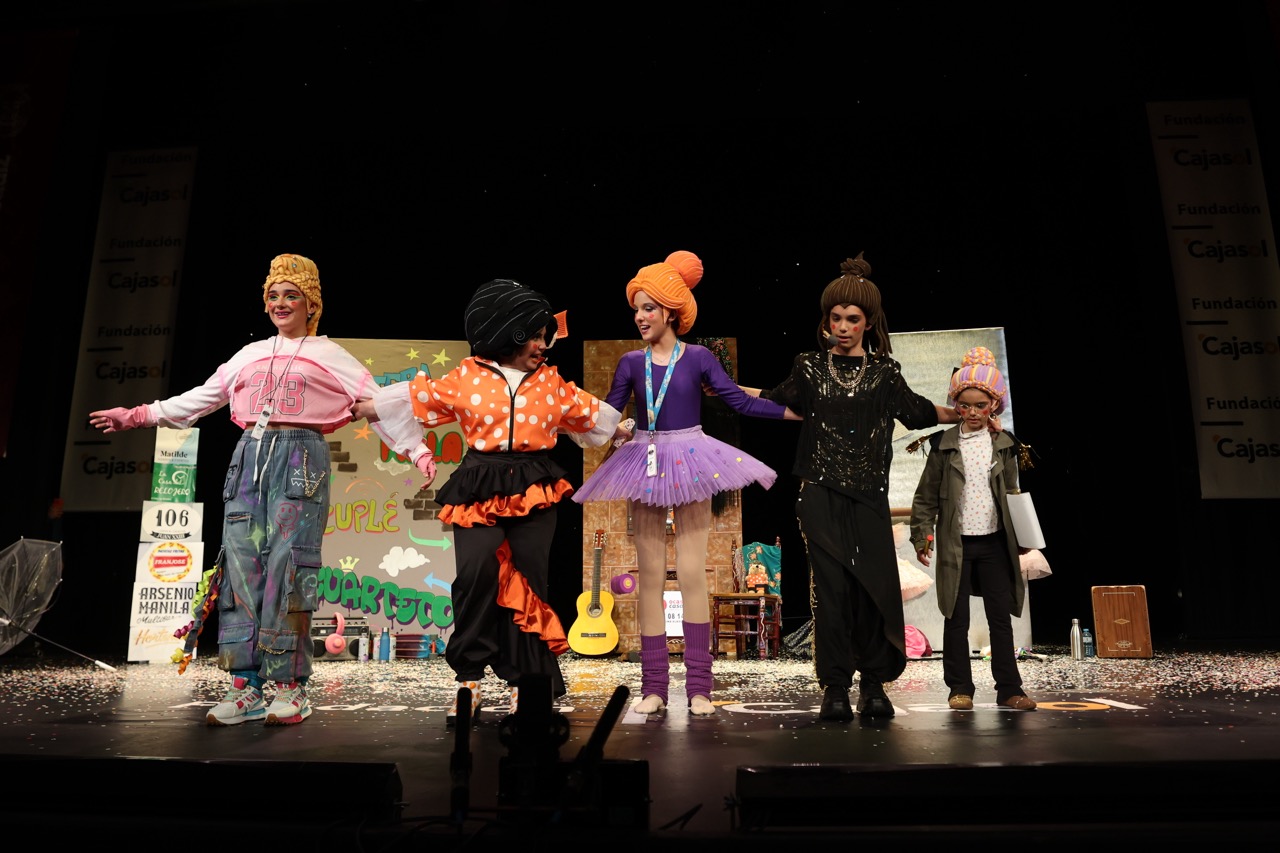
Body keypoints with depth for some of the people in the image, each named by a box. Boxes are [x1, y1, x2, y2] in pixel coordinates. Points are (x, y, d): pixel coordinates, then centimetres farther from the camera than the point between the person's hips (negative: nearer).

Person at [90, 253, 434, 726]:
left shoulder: (329, 355, 9)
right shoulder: (250, 355, 23)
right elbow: (200, 398, 28)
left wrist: (418, 451, -10)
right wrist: (136, 415, 28)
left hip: (299, 459, -5)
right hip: (249, 458, 5)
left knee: (287, 570, -10)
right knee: (242, 567, -1)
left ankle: (291, 689, -3)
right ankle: (245, 687, 5)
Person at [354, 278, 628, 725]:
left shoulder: (551, 381, 11)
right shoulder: (466, 377, 5)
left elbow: (589, 414, 20)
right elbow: (417, 399, 8)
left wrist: (631, 435, 23)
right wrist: (354, 410, 10)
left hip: (535, 491, 2)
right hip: (480, 491, -1)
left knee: (529, 582, 2)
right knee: (476, 572, -18)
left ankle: (525, 684, 17)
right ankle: (468, 680, 0)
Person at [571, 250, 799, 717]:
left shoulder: (698, 358, -2)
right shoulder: (631, 363, 5)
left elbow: (741, 402, -2)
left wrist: (795, 412, -6)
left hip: (690, 463, -2)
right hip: (645, 465, 2)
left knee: (692, 574, -2)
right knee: (650, 577, 4)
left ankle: (699, 686, 7)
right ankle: (653, 686, 12)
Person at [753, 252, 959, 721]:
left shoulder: (885, 372, 8)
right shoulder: (810, 367, 6)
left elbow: (918, 411, 22)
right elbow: (776, 403, 18)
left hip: (869, 496, 1)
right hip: (822, 494, -1)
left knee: (874, 586, -1)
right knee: (831, 586, -6)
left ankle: (874, 685, 14)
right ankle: (835, 688, 4)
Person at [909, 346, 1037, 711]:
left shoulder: (1004, 444, 6)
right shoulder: (944, 444, -1)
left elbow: (1011, 494, 12)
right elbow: (926, 496, 1)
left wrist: (1020, 536, 8)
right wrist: (922, 535, -6)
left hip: (994, 542, 2)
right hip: (956, 543, -2)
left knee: (1001, 617, 6)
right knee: (956, 619, 4)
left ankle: (1009, 689, 15)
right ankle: (960, 689, 13)